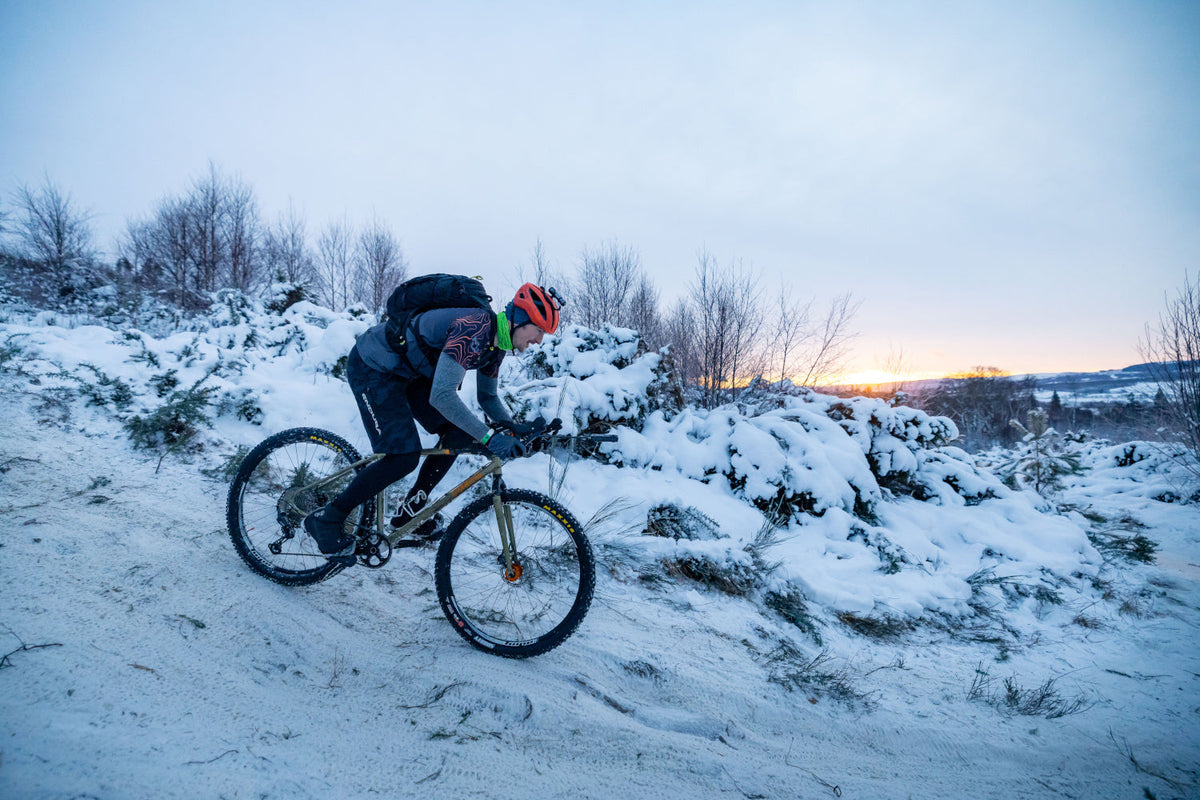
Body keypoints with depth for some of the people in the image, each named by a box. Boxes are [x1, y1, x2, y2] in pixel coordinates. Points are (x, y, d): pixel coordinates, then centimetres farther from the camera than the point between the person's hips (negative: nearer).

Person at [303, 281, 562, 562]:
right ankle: (326, 519, -1)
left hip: (408, 370, 9)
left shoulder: (496, 341, -1)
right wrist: (488, 436, -36)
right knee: (404, 457, -17)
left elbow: (487, 396, 10)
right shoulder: (474, 329, -31)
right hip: (372, 367, -9)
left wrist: (513, 426, -7)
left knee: (458, 433, -2)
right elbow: (442, 395, -38)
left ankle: (411, 508, 11)